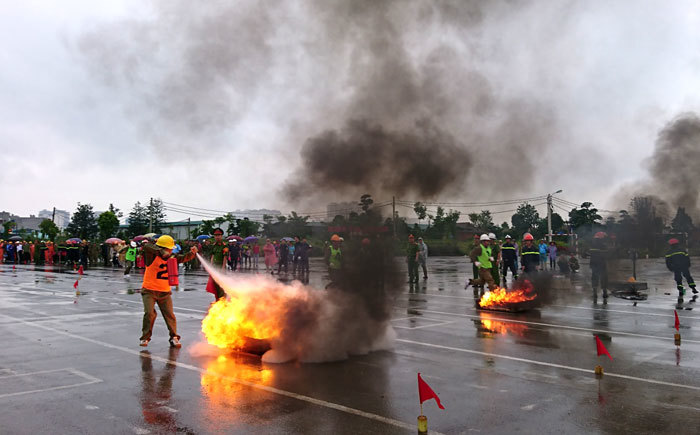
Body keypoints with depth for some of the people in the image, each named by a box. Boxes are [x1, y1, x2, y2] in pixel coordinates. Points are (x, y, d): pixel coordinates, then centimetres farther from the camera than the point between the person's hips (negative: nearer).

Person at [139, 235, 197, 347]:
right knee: (149, 313, -13)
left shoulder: (171, 257, 6)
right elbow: (147, 246, -29)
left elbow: (184, 258, 3)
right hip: (149, 291, -4)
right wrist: (162, 252, -41)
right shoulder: (153, 256, -10)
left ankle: (174, 337, 5)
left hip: (165, 292, 4)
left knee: (169, 314, -3)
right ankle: (145, 337, 5)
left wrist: (192, 253, -17)